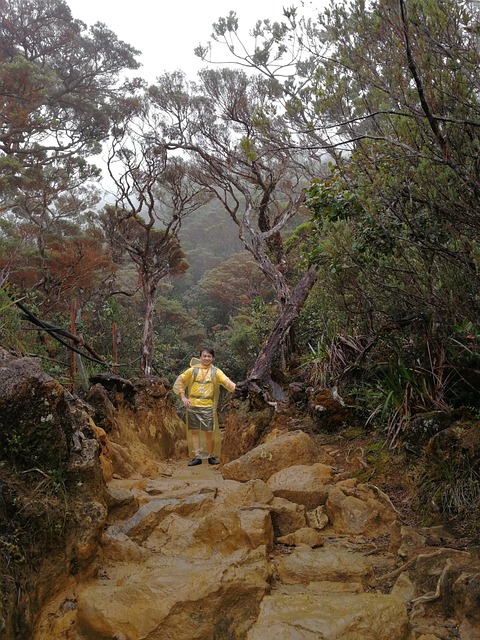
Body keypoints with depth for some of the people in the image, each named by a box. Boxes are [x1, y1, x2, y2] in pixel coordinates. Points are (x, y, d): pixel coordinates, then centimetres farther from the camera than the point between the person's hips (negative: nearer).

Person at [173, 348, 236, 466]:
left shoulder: (216, 371, 2)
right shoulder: (193, 370, 4)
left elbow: (226, 381, -12)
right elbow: (179, 382, 9)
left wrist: (233, 386, -31)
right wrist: (183, 397, 1)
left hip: (208, 406, -1)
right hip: (193, 405, 1)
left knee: (209, 432, 0)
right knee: (194, 431, 3)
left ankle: (211, 456, 14)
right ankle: (197, 456, 9)